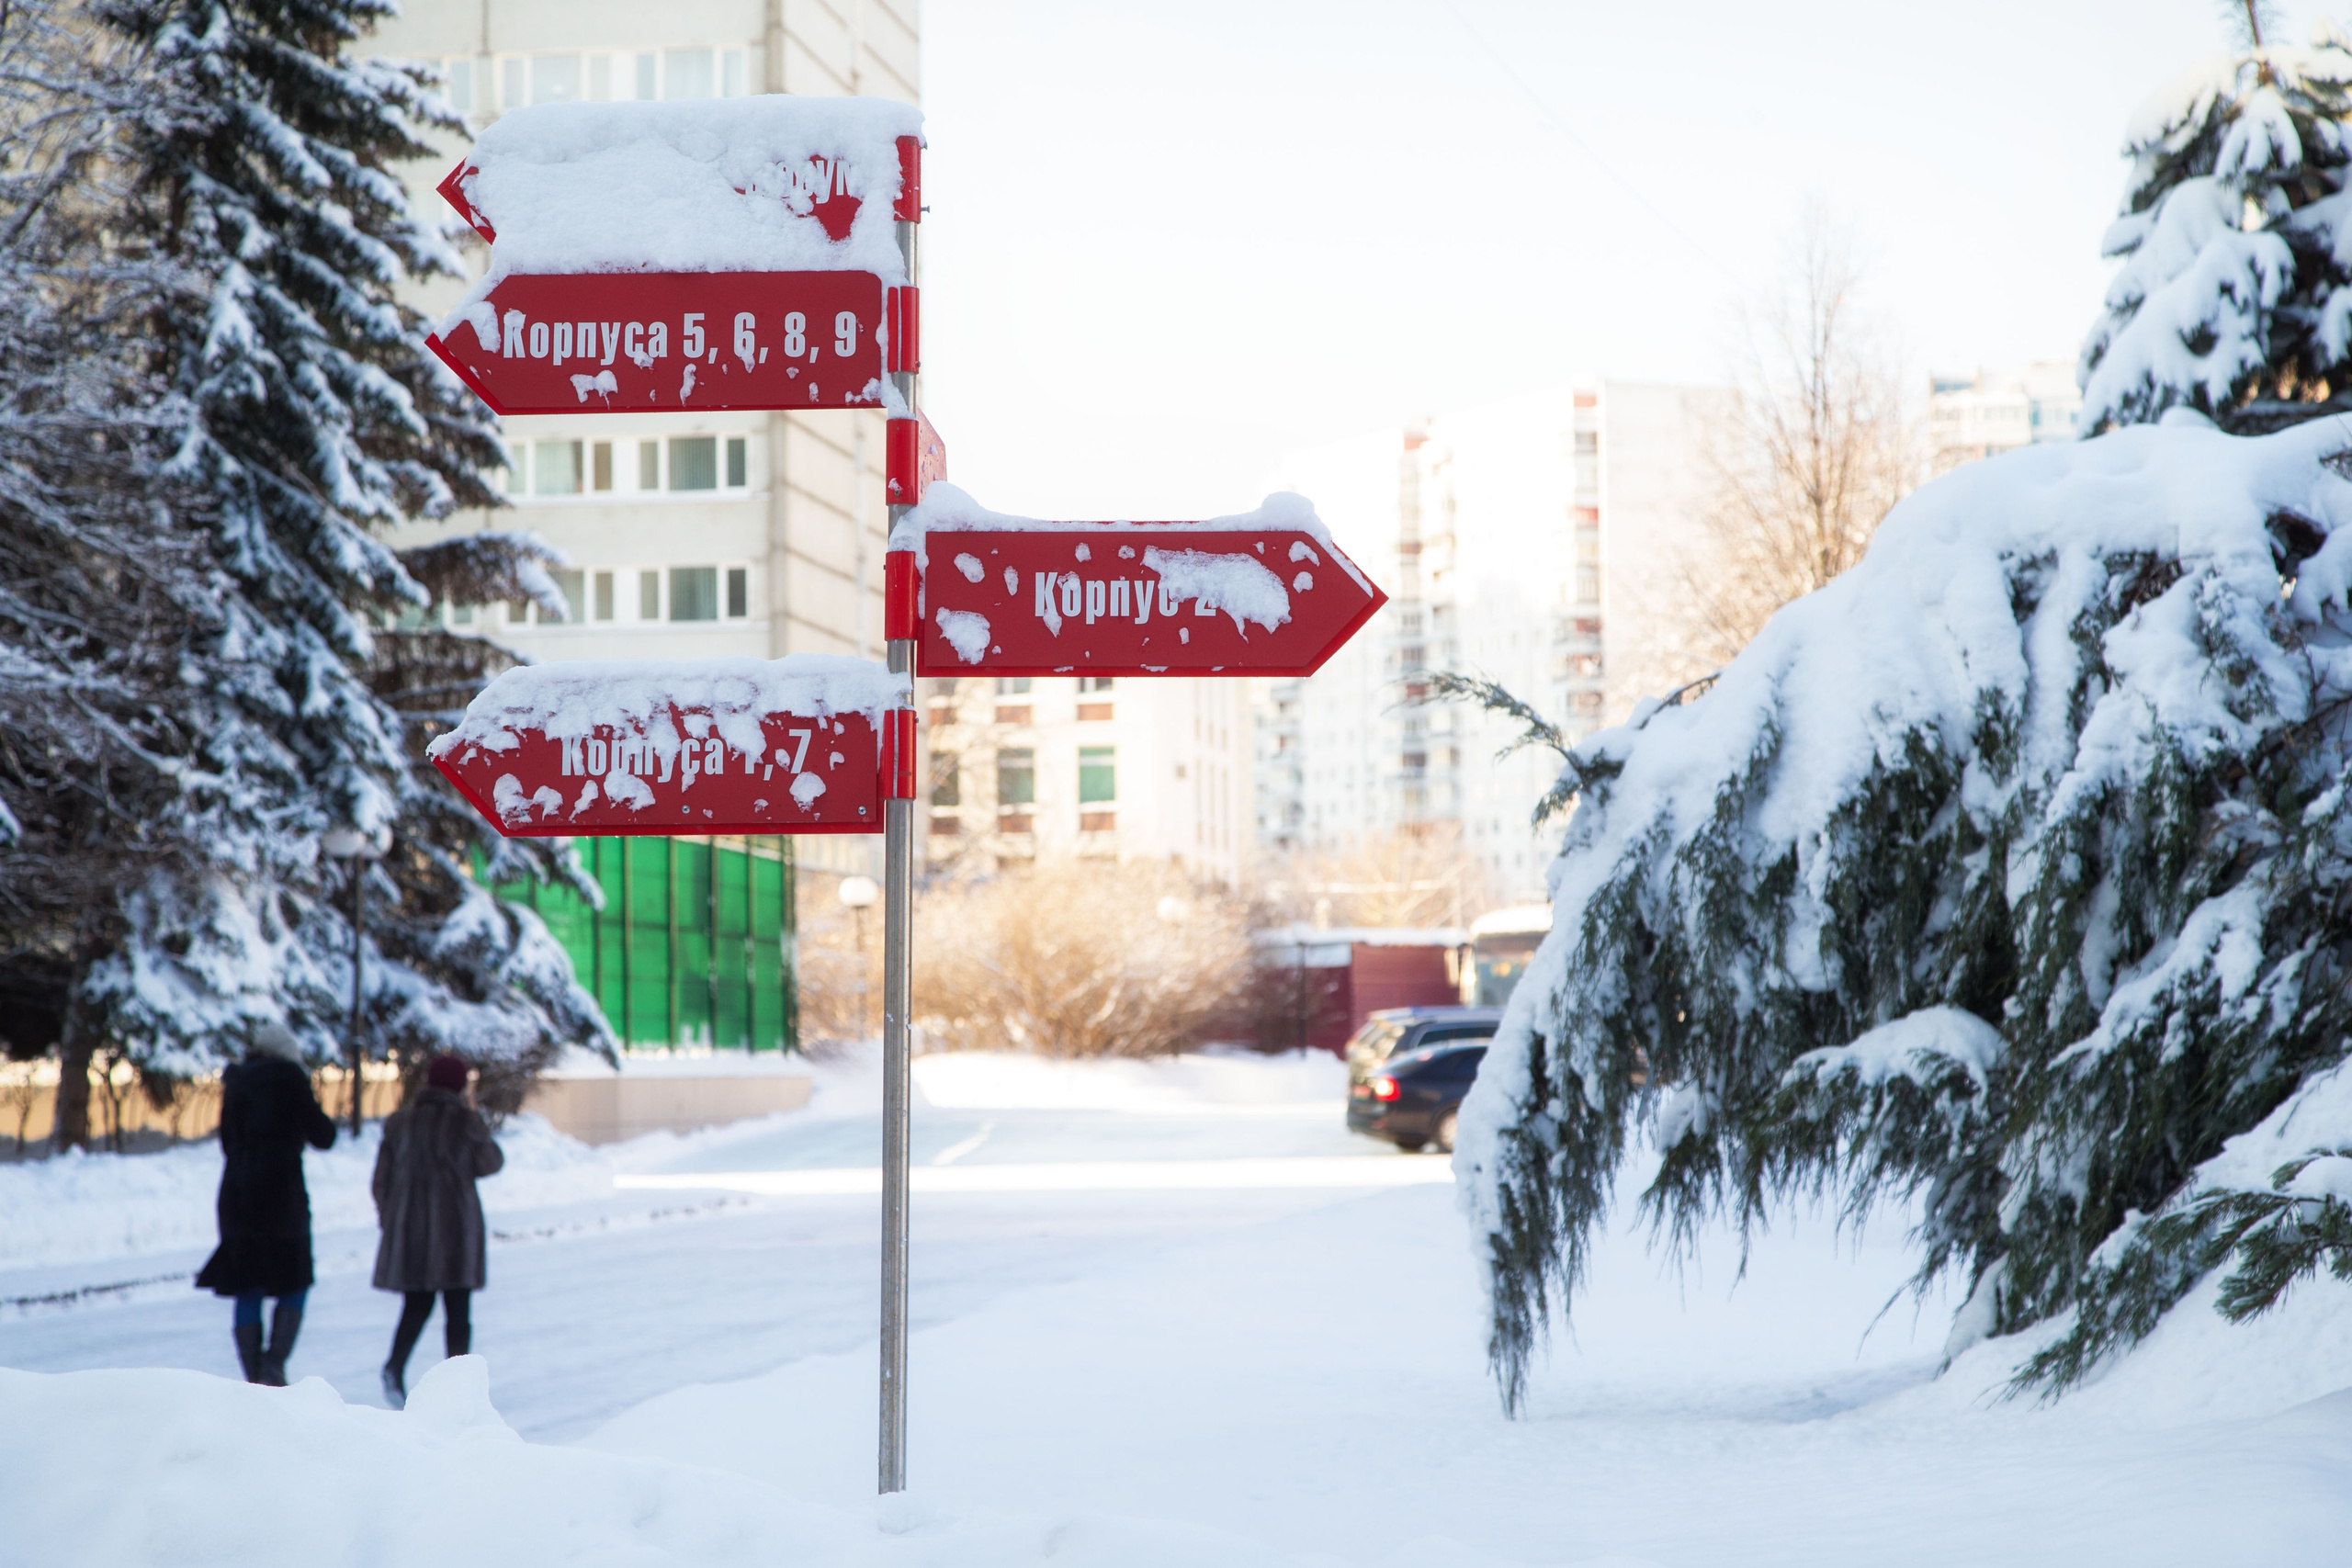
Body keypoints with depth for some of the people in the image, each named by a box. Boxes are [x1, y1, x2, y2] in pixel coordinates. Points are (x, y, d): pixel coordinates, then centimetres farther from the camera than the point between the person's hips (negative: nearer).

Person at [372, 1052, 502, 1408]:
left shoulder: (399, 1121, 5)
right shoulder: (466, 1120, -6)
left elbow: (382, 1179, 6)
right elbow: (490, 1163, 3)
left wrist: (388, 1219, 16)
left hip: (407, 1227, 3)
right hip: (455, 1226, -3)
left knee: (416, 1305, 13)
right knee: (458, 1308, 5)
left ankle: (395, 1366, -10)